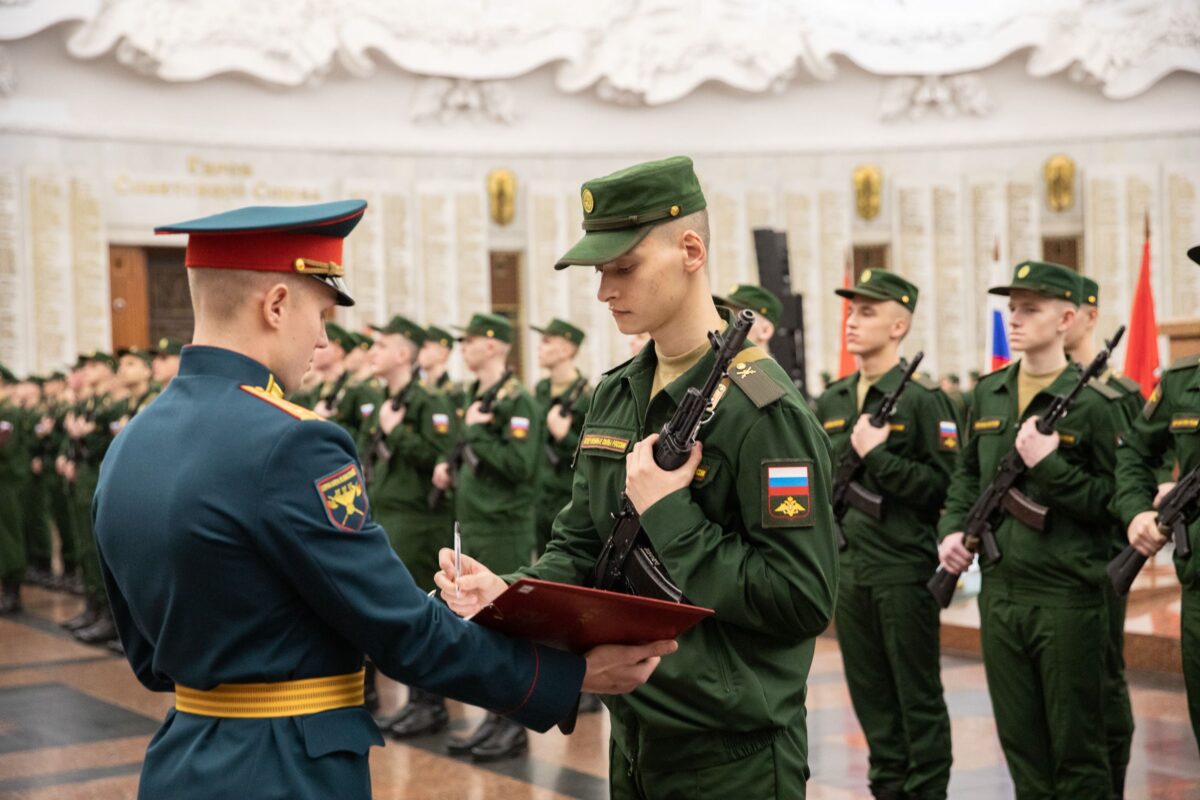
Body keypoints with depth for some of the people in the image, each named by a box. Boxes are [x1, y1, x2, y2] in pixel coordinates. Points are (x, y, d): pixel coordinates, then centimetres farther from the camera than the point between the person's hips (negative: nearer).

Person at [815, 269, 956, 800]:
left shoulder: (924, 400, -8)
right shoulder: (830, 403, 10)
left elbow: (944, 486, -16)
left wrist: (878, 456, -19)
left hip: (905, 571, -6)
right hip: (848, 570, 6)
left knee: (918, 697, 3)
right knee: (870, 696, 13)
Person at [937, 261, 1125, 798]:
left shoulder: (1094, 402, -9)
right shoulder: (987, 394, 9)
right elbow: (967, 475, 19)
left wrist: (1050, 465, -20)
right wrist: (953, 530, 3)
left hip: (1067, 596, -6)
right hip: (999, 591, 6)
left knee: (1075, 744, 5)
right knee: (1019, 739, 14)